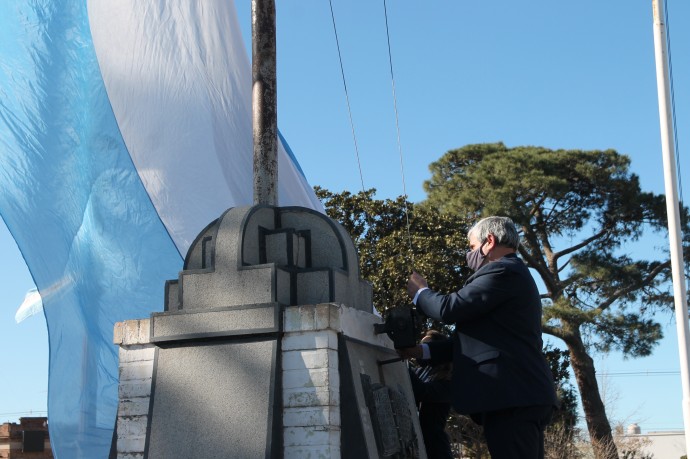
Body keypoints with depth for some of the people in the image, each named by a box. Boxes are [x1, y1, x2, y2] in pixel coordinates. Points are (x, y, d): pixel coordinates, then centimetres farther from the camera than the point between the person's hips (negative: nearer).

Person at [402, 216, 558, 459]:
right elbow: (479, 340, 23)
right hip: (522, 395, 10)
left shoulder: (502, 271, -8)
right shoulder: (514, 273, 24)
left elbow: (449, 309, -14)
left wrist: (419, 292, 8)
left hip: (511, 397, -10)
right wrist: (421, 350, 18)